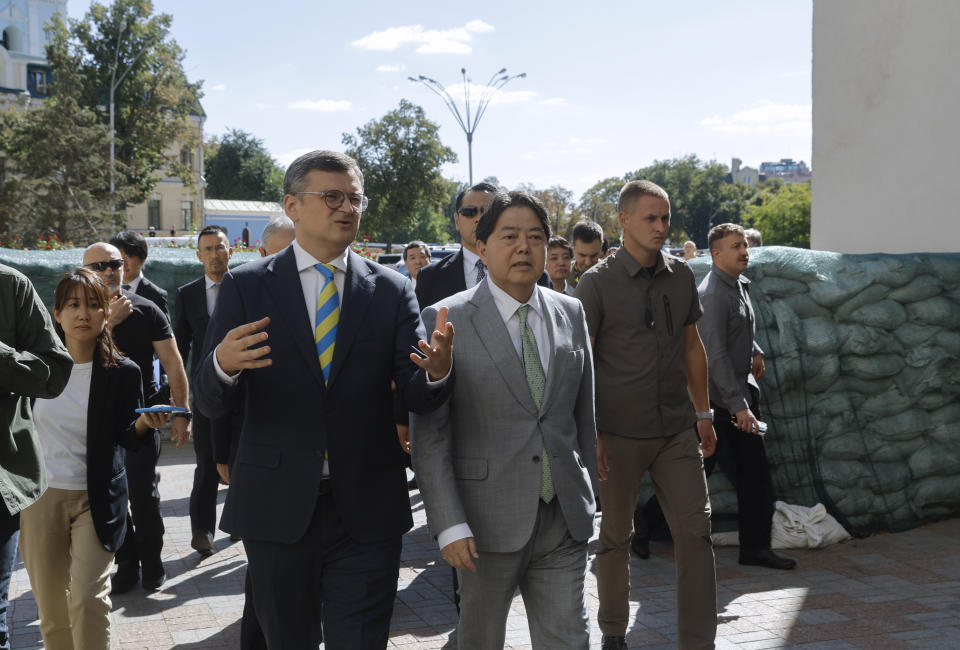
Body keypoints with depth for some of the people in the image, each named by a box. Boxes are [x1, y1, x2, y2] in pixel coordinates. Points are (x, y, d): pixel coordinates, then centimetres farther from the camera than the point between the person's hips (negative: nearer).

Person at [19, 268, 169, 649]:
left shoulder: (122, 372, -7)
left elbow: (127, 438, -1)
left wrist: (144, 422, -21)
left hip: (95, 499, -2)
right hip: (39, 498, 2)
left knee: (88, 598, -13)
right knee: (50, 606, 11)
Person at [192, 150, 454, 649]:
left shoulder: (391, 290, 3)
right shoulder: (246, 286, 0)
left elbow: (419, 397, -3)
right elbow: (212, 403, -4)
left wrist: (438, 370, -27)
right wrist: (222, 364, -27)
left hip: (365, 510, 0)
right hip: (277, 508, 0)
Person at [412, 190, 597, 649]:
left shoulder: (571, 313, 7)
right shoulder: (447, 320, -7)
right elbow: (429, 434, -9)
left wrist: (588, 498, 14)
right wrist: (448, 524, -14)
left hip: (564, 520, 3)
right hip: (488, 521, -3)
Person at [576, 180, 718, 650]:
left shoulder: (681, 276, 7)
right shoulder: (597, 283, -7)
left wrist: (703, 412, 14)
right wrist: (588, 434, -12)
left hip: (675, 431, 4)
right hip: (619, 434, -3)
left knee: (695, 531, -3)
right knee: (614, 537, 10)